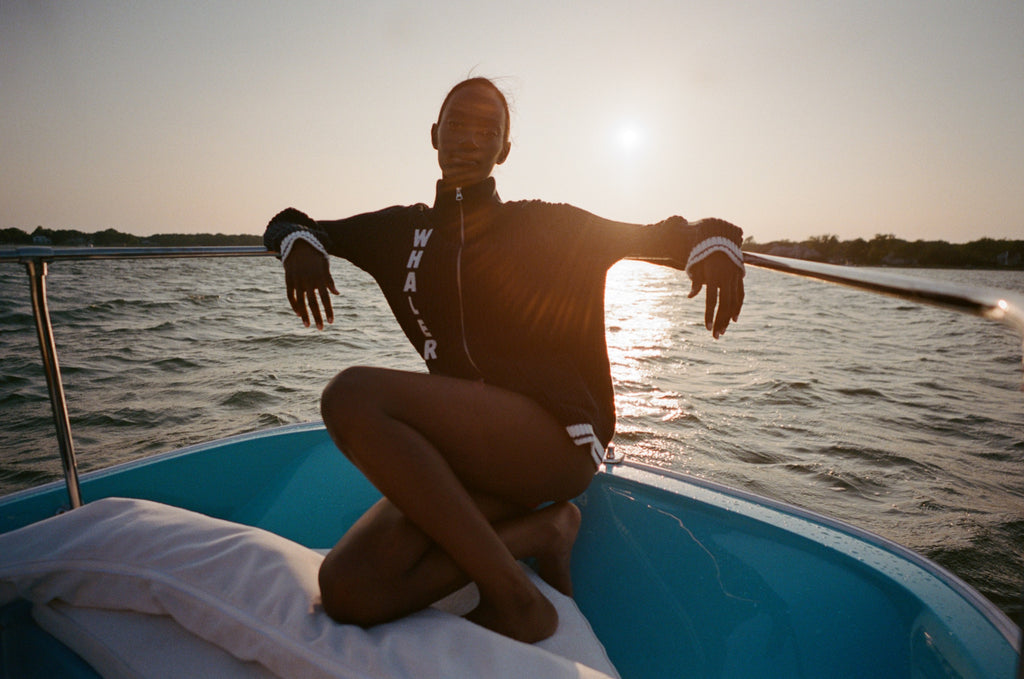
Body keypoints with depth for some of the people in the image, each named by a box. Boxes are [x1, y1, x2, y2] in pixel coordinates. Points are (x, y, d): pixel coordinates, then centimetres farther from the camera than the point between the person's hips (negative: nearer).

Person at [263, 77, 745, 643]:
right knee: (348, 594, -17)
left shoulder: (542, 225, 11)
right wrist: (300, 245, 3)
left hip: (558, 433, -4)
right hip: (467, 448, 5)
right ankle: (537, 531, -2)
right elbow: (288, 225, 28)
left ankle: (513, 594, -18)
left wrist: (714, 243, -6)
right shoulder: (404, 231, 20)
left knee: (351, 396, -27)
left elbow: (657, 235, 17)